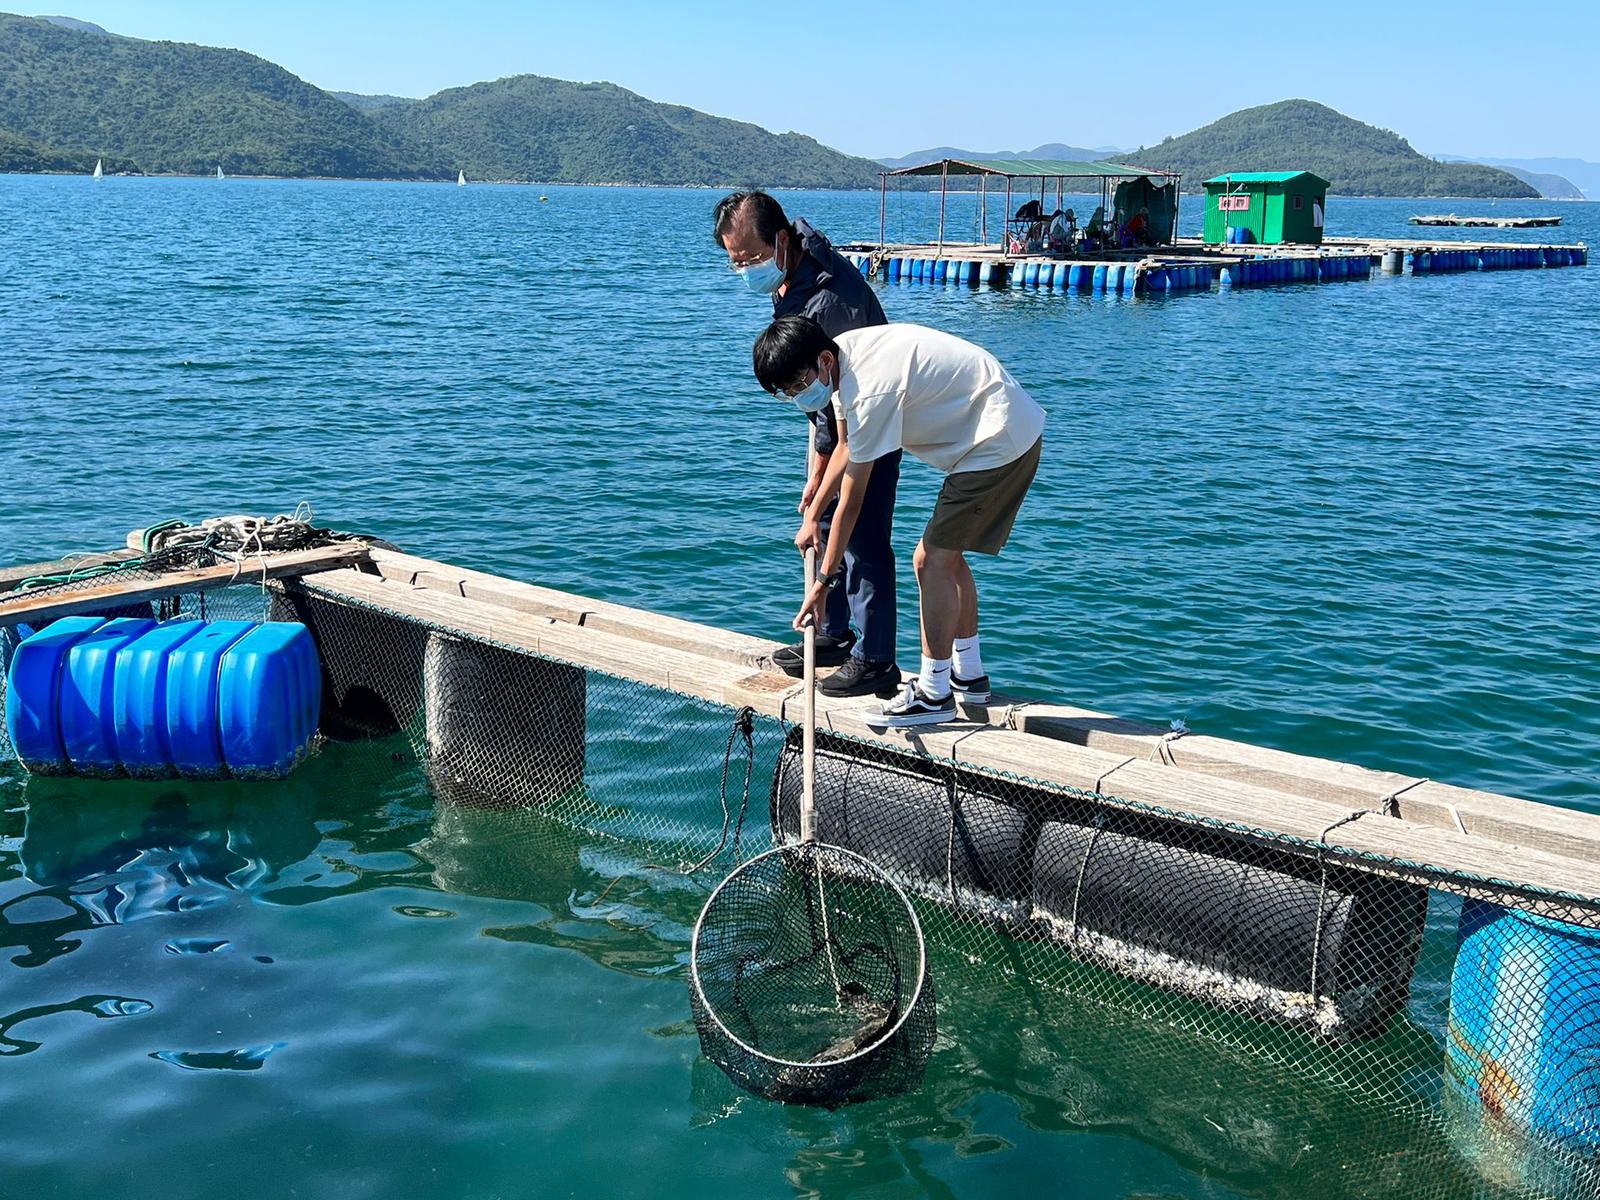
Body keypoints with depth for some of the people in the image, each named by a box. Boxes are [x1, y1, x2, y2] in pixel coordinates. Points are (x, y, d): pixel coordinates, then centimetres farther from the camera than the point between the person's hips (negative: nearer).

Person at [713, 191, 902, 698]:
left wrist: (820, 473, -25)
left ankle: (875, 661, -1)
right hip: (832, 409, 10)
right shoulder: (789, 268, -4)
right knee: (824, 526, 15)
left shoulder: (831, 299, -34)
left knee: (862, 539, -9)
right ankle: (833, 635, 27)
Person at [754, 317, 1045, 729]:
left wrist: (824, 581, -14)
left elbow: (851, 499, -21)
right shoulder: (840, 359, 2)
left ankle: (933, 693, -3)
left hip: (1000, 442, -11)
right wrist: (812, 515, 16)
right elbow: (846, 448, 17)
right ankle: (968, 675, 27)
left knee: (932, 559, -11)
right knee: (947, 552, 17)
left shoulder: (871, 392, -26)